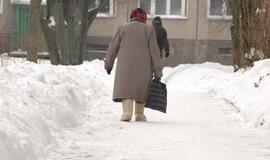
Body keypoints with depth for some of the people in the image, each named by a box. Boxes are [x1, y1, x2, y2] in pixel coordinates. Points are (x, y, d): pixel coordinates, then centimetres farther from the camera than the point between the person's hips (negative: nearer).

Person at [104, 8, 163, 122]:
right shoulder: (149, 30, 5)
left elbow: (113, 48, 12)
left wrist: (108, 64, 23)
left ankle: (127, 112, -20)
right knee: (141, 88, 13)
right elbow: (154, 51, 1)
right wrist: (158, 72, 2)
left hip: (125, 64, 0)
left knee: (125, 87, -2)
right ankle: (139, 114, 16)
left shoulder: (123, 28, 9)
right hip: (143, 65, 0)